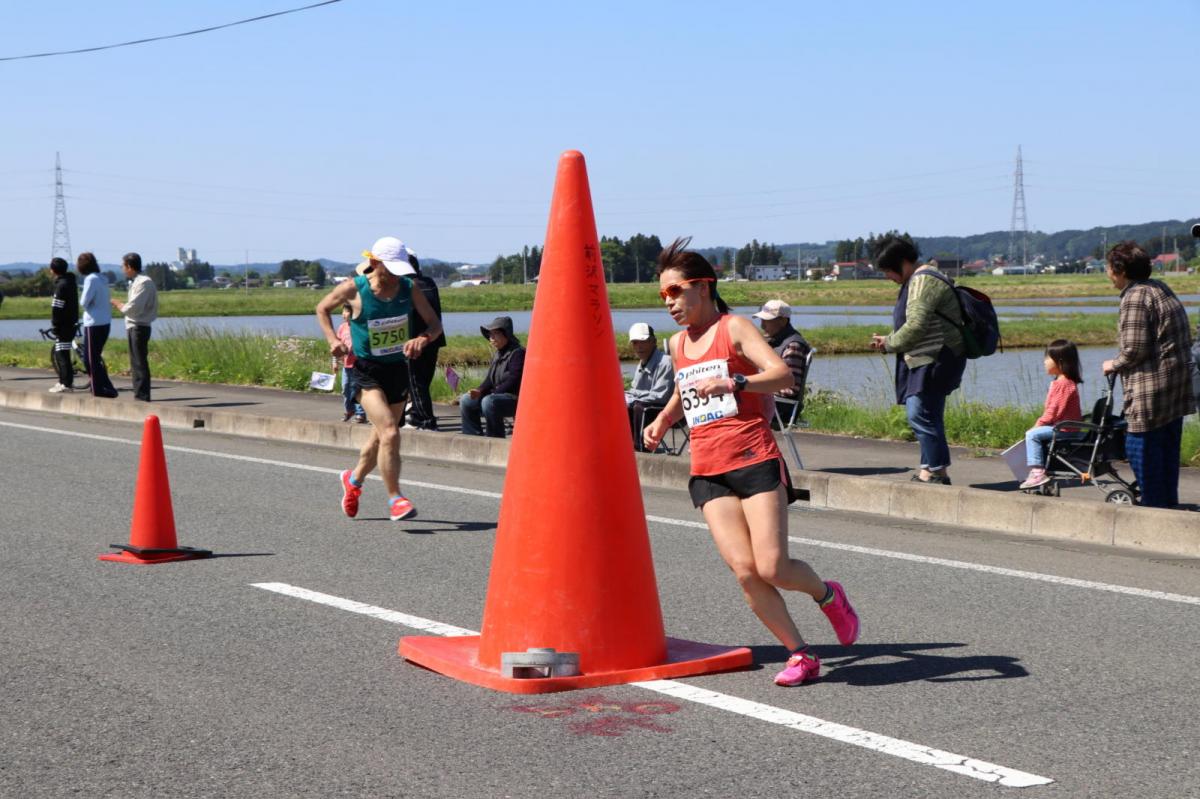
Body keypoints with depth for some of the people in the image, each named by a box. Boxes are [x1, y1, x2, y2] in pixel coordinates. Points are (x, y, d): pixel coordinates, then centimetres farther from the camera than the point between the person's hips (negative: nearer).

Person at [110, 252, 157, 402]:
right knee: (136, 363, 14)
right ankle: (139, 395, 21)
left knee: (140, 363, -8)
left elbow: (132, 308, -21)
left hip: (139, 327, -10)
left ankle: (142, 396, -7)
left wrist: (117, 304, -7)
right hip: (133, 327, 10)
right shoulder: (135, 282, 16)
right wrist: (121, 304, 5)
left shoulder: (144, 283, -16)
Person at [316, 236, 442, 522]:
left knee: (381, 436, 18)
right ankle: (395, 499, -8)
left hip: (398, 369, 5)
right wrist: (333, 340, -10)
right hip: (367, 371, -4)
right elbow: (322, 309, 5)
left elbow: (435, 323, -1)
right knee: (390, 434, -20)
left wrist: (423, 338, -23)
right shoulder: (354, 289, -13)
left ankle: (354, 479, 46)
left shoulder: (408, 288, -5)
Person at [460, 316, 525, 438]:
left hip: (516, 400, -9)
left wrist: (492, 392, -20)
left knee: (488, 402, -35)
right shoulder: (497, 355, 16)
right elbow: (489, 379, 14)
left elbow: (513, 382, -20)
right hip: (498, 396, 9)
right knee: (465, 400, 3)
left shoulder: (518, 353, -13)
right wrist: (480, 391, -6)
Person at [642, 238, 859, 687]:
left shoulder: (734, 329, -1)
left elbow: (783, 374, -17)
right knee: (745, 571, -11)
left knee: (772, 568, -13)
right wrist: (663, 420, 22)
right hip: (707, 473, 5)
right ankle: (800, 655, 1)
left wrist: (732, 382, -30)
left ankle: (828, 596, 20)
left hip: (755, 462, -5)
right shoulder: (677, 345, 18)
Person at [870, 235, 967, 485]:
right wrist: (889, 341, 9)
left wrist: (889, 343, -8)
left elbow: (916, 326, -22)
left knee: (920, 413, -15)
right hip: (925, 360, 11)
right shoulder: (917, 281, 20)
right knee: (928, 415, 12)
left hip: (935, 360, -11)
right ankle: (930, 469, 15)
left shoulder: (923, 282, -14)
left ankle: (937, 470, -13)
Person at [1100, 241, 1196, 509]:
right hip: (1177, 387, 10)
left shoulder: (1135, 297, -14)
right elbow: (1184, 338, 20)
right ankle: (1169, 503, 22)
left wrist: (1114, 364, -1)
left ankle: (1154, 505, -1)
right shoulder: (1160, 288, 16)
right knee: (1168, 450, 15)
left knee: (1142, 449, -3)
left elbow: (1135, 349, -20)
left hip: (1152, 388, -10)